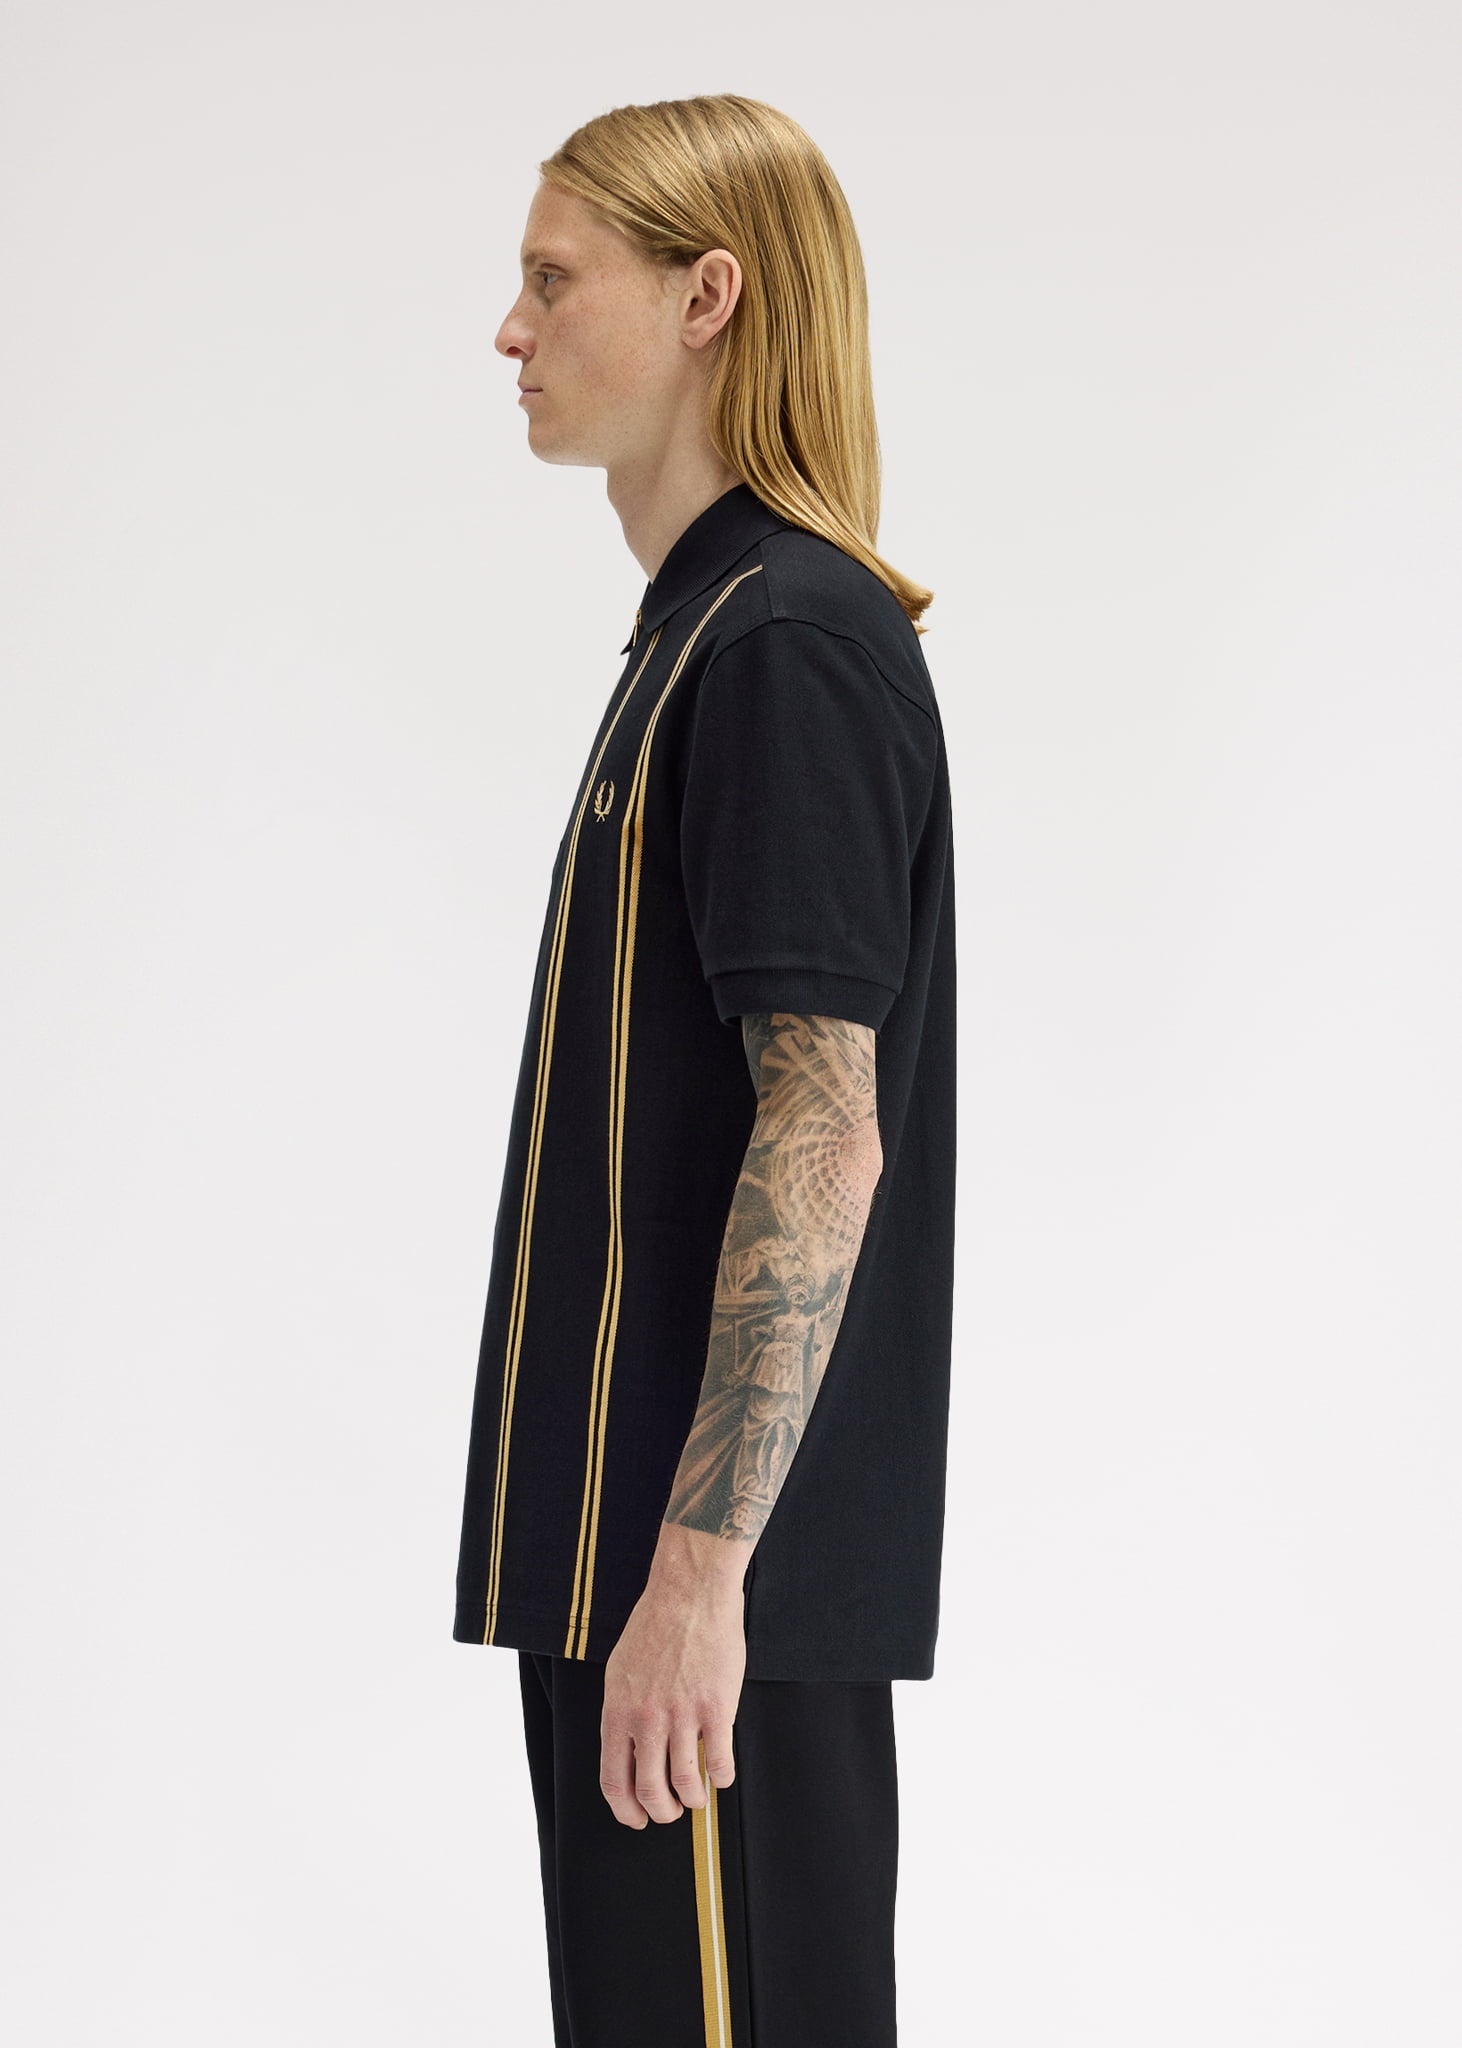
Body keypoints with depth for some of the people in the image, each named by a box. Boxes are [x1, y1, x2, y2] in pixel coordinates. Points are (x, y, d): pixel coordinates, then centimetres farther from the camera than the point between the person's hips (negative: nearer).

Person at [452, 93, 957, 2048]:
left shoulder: (789, 645, -15)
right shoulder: (706, 630, 16)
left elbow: (826, 1138, -22)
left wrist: (698, 1566, -24)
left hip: (728, 1582, -10)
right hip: (635, 1536, 10)